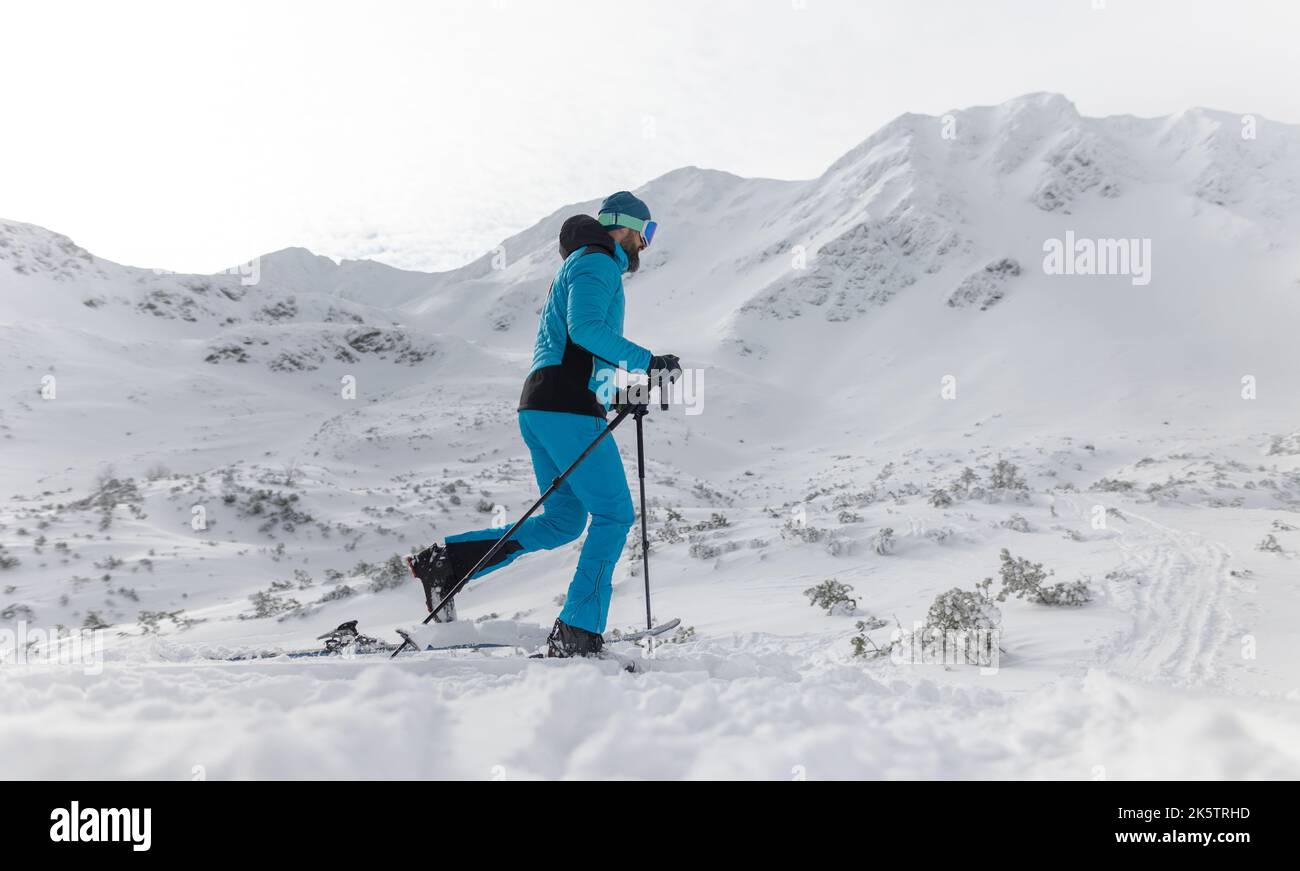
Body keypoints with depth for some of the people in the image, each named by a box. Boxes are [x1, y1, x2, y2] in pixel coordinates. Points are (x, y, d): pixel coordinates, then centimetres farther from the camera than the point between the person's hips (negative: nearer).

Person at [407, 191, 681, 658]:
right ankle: (577, 633, -8)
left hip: (539, 407, 10)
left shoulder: (580, 266, 30)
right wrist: (646, 361, -18)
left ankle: (446, 561, 6)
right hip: (567, 407, -10)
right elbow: (585, 326, -21)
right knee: (613, 514, -5)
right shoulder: (598, 261, -2)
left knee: (563, 520, 11)